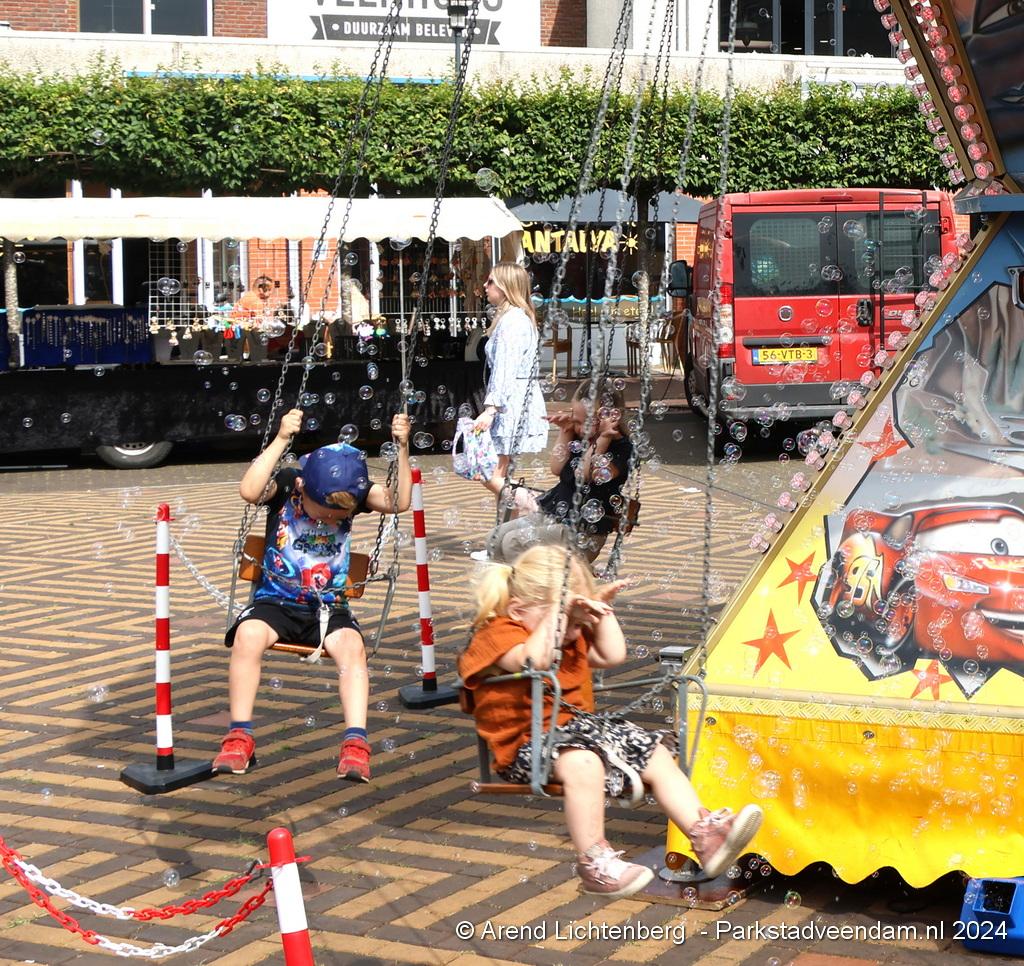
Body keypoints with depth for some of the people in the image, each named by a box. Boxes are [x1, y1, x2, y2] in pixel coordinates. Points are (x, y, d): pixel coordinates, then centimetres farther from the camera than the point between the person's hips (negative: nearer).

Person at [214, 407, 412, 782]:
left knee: (352, 645, -30)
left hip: (329, 607, 1)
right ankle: (239, 737, -26)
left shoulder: (354, 493, -1)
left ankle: (356, 742, -32)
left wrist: (402, 449, -23)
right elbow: (249, 491, -28)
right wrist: (281, 439, -31)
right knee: (248, 634, -33)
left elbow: (400, 502, -15)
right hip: (276, 601, -1)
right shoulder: (285, 485, -7)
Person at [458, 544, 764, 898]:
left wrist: (602, 610, 10)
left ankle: (706, 834, -4)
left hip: (579, 725, 9)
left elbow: (613, 655, 16)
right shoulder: (497, 634, -11)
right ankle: (594, 863, -35)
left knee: (657, 755, -1)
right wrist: (558, 609, -29)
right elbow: (535, 660, -31)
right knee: (582, 764, -40)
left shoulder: (572, 637, 19)